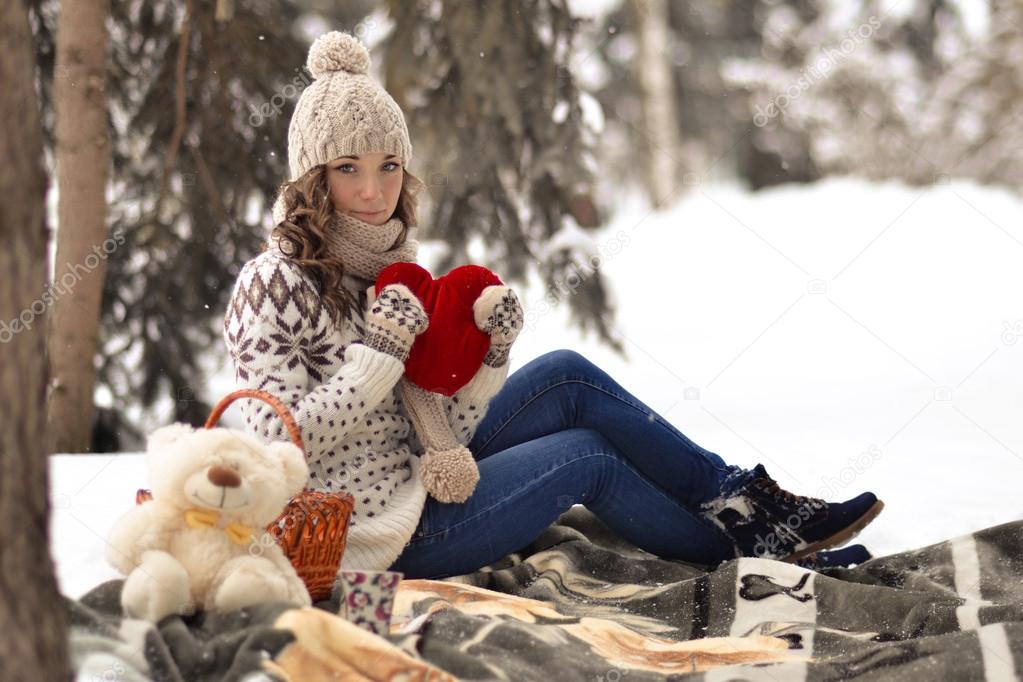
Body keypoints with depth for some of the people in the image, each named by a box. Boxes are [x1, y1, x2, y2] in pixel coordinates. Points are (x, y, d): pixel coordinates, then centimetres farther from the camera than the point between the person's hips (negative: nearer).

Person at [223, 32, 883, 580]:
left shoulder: (393, 270, 5)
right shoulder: (274, 284, -18)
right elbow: (282, 436, -27)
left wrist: (488, 357, -16)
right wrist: (381, 353, -26)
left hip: (420, 478, 8)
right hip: (391, 538, -7)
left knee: (566, 377, -1)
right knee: (586, 456, -4)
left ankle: (740, 499, 7)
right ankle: (748, 545, 18)